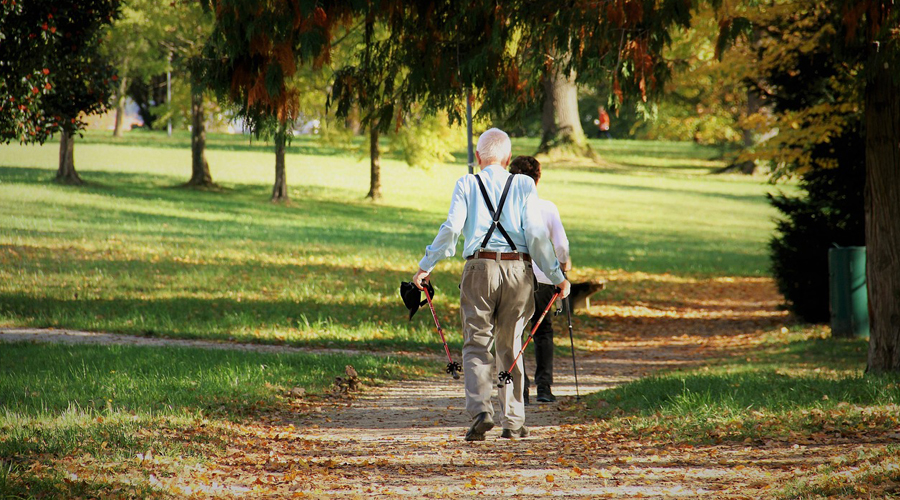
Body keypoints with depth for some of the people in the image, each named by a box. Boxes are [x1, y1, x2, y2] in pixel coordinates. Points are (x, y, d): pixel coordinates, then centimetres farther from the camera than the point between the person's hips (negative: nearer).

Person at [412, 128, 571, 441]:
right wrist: (557, 276, 4)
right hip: (518, 269, 1)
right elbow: (536, 234, -1)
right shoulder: (524, 185, 5)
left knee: (477, 345, 1)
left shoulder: (467, 185, 4)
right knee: (510, 347, 12)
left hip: (480, 268, -1)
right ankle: (513, 421, 12)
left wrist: (426, 266, 3)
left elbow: (451, 229, -5)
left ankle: (480, 410, -19)